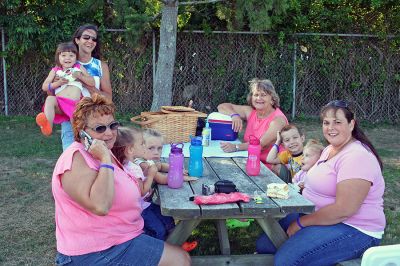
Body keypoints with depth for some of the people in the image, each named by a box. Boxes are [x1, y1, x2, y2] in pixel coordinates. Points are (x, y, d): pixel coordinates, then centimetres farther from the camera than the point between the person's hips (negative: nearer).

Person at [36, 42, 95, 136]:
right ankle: (48, 126, -49)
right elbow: (44, 87, 14)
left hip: (75, 105, 0)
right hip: (59, 104, 0)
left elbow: (92, 82, 14)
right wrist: (58, 83, -2)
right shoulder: (55, 70, 20)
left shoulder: (79, 68, 19)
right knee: (50, 99, -32)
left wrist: (80, 76, -4)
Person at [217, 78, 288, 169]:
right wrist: (235, 115, -10)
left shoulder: (278, 119, -13)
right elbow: (222, 107, 11)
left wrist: (236, 147, -35)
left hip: (271, 168, -6)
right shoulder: (250, 112, 5)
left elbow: (262, 144, -25)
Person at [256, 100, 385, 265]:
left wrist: (301, 222, -18)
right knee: (264, 244, 4)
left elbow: (344, 210, -26)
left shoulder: (357, 157, -20)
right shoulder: (329, 149, 12)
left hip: (354, 232, -9)